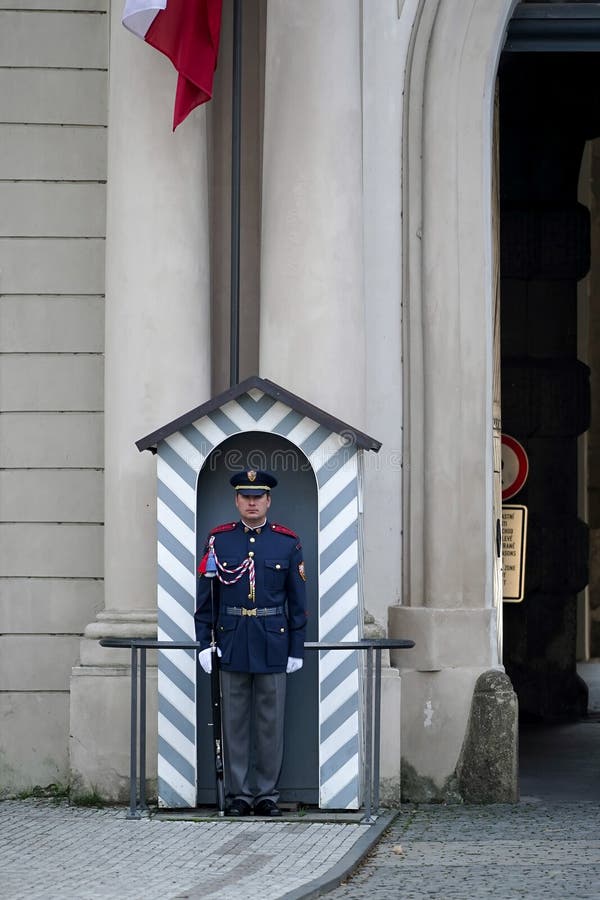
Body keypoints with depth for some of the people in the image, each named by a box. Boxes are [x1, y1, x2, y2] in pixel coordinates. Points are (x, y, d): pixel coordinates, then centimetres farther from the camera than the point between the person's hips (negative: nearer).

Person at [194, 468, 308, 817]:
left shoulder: (288, 543, 2)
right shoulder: (219, 540, 2)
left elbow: (298, 601, 3)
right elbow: (206, 595, 4)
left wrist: (297, 649, 0)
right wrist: (204, 642, -2)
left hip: (273, 644, 0)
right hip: (231, 643, 0)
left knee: (271, 722, 4)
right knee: (234, 722, 4)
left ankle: (268, 794, 12)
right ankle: (238, 794, 11)